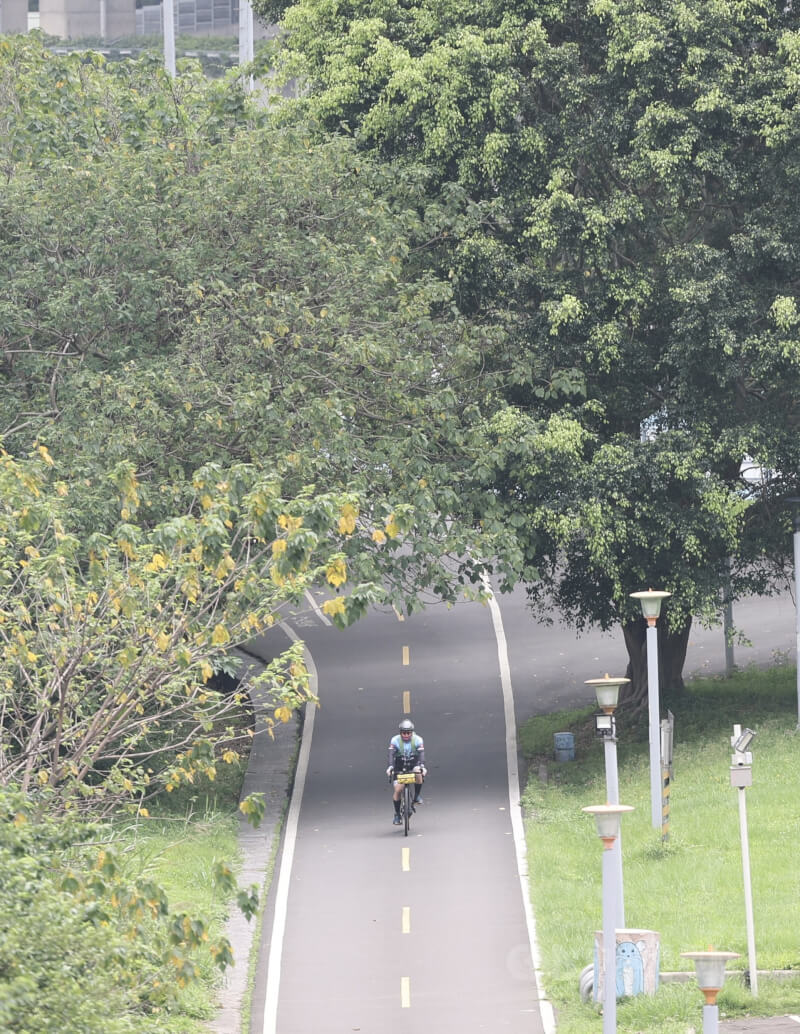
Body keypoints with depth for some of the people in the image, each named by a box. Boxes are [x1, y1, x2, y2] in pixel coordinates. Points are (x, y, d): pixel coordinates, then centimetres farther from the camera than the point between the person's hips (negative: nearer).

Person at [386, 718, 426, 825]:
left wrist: (422, 766, -43)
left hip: (413, 765, 0)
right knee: (398, 789, -15)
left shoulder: (417, 740, -15)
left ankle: (417, 796, -15)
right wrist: (390, 767, -43)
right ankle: (397, 814, -1)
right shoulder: (395, 740, -16)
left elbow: (421, 754, -26)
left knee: (418, 772, -35)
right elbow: (391, 755, -26)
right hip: (399, 768, 0)